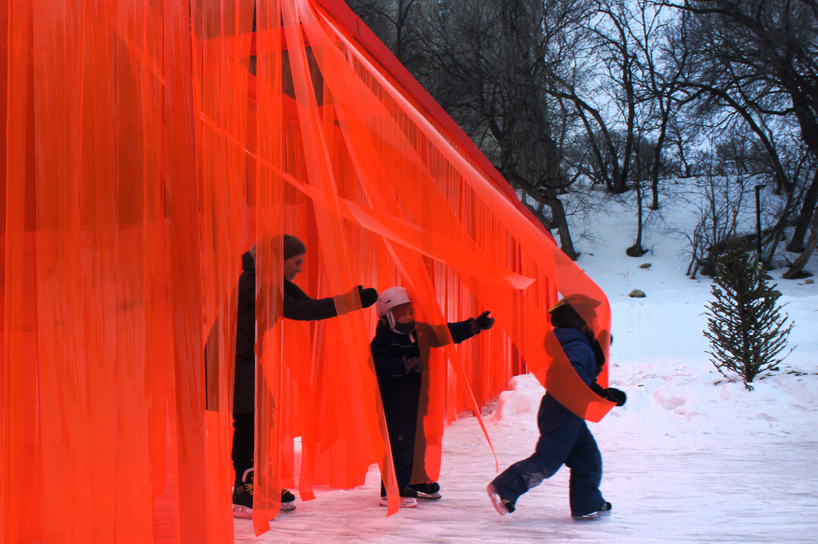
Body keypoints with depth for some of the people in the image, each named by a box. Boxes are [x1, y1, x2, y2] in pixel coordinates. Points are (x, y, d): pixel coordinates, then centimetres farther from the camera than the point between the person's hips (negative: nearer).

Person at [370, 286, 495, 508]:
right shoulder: (382, 342, -13)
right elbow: (385, 367, -28)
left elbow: (447, 333, 12)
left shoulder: (418, 332, 9)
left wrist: (475, 325, 4)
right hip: (394, 403, -8)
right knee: (400, 443, -10)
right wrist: (411, 364, -36)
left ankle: (417, 483, 32)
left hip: (416, 398, 8)